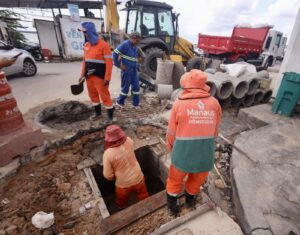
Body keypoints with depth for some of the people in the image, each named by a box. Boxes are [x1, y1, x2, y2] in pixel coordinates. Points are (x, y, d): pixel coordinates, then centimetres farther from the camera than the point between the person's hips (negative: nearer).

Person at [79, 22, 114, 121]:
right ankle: (98, 112, 33)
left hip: (99, 76, -7)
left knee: (104, 96, -3)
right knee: (93, 95, 15)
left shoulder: (103, 45, -11)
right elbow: (85, 60, 17)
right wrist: (82, 75, 14)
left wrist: (107, 78, -18)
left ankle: (111, 117, 8)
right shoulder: (86, 45, 10)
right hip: (89, 76, 7)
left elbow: (109, 62, -15)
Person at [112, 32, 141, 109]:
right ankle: (119, 102, 21)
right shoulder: (125, 44, -11)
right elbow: (115, 53, -15)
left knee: (136, 86, 5)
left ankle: (135, 103, 16)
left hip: (134, 70, 7)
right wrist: (119, 65, -14)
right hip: (126, 70, -7)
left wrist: (135, 65, 11)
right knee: (125, 87, 1)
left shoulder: (135, 47, 13)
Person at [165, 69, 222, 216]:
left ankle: (172, 206, 44)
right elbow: (215, 132, 5)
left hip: (183, 153, -2)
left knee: (175, 180, 24)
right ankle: (190, 199, 55)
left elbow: (171, 133, -5)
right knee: (197, 180, 29)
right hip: (206, 155, 3)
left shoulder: (179, 103, -12)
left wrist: (171, 149, 15)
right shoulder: (214, 103, -5)